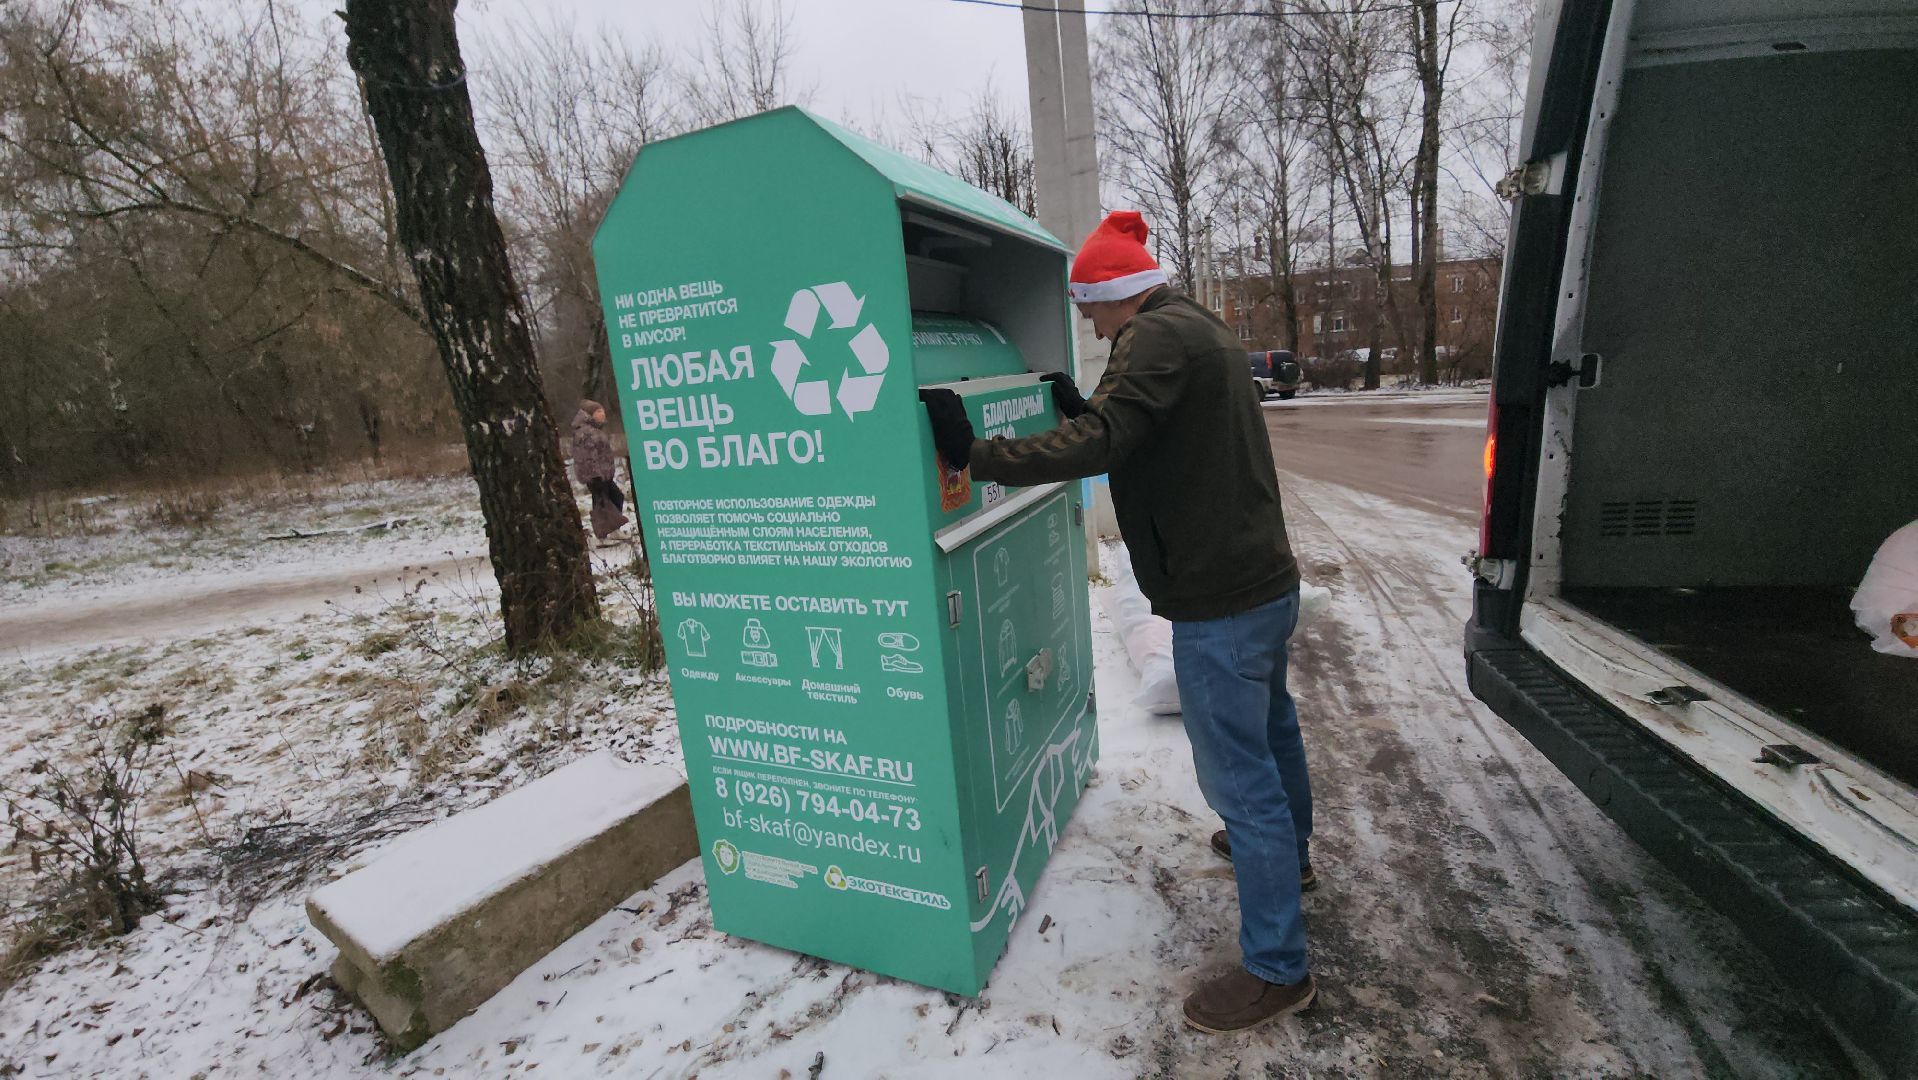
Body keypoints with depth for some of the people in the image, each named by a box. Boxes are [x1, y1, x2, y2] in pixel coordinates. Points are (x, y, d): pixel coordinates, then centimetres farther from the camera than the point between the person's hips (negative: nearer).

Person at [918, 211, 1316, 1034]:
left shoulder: (1156, 337, -17)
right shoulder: (1205, 331, 15)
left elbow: (1099, 443, -29)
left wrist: (976, 455, -26)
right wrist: (1084, 408, 16)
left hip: (1220, 600, -11)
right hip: (1267, 579, 11)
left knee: (1237, 773, -1)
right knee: (1271, 728, 27)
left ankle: (1276, 970, 15)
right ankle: (1287, 854, 51)